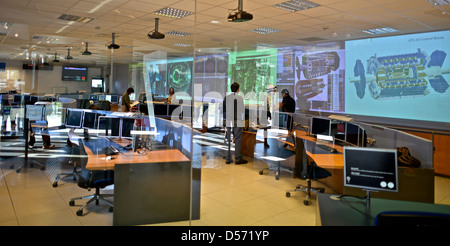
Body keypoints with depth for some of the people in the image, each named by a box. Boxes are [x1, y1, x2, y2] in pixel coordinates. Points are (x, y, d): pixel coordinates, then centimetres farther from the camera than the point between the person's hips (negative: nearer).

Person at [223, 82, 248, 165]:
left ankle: (228, 159, 12)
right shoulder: (240, 97, -7)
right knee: (238, 140, 2)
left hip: (228, 122, 4)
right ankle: (238, 159, 6)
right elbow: (242, 110, -5)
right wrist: (242, 119, 8)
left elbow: (224, 109, 9)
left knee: (229, 140, 8)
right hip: (237, 121, -4)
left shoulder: (226, 98, 5)